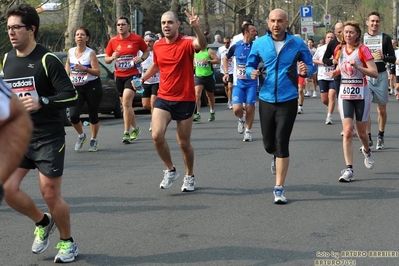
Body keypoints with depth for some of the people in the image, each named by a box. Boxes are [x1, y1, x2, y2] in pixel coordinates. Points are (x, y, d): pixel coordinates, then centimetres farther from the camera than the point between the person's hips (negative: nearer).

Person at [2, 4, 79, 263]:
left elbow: (72, 96, -17)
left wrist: (42, 102, -30)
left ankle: (68, 243, 23)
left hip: (49, 138, -6)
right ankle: (43, 223, 23)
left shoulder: (47, 59, -13)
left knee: (51, 194, -1)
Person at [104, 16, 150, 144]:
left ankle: (126, 133, -11)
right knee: (126, 104, 13)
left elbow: (147, 51, 9)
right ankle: (135, 128, 32)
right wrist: (112, 57, -13)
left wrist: (141, 58, -11)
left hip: (132, 75, -4)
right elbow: (106, 59, 10)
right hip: (119, 76, 4)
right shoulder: (113, 41, 3)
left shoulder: (137, 39, -5)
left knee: (126, 102, -17)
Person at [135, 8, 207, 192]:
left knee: (184, 143, 6)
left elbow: (202, 45, -37)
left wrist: (196, 28, -53)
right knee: (157, 136, -15)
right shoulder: (157, 46, 3)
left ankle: (189, 176, 30)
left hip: (185, 100, -3)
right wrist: (144, 77, 16)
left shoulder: (186, 43, -12)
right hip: (163, 98, 4)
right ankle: (170, 170, 8)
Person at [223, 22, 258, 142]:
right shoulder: (235, 46, -1)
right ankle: (241, 119, 23)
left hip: (252, 82, 0)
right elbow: (225, 59, 16)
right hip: (238, 82, 0)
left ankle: (248, 131, 17)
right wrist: (226, 73, 7)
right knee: (237, 108, -11)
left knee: (250, 108, 0)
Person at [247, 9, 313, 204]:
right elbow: (250, 65, 10)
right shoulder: (259, 44, 1)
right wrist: (251, 72, -14)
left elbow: (309, 65, 4)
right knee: (269, 144, 12)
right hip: (266, 99, 3)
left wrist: (305, 71, -19)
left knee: (282, 144, -7)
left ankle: (279, 189, 2)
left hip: (288, 100, -2)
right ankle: (276, 157, 51)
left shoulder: (297, 44, -3)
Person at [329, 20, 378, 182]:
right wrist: (335, 72, 0)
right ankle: (349, 169, -10)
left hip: (361, 94, -2)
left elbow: (374, 73, -14)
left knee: (361, 132, 9)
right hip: (345, 94, 3)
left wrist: (357, 66, -27)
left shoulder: (363, 50, -9)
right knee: (347, 131, -10)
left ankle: (367, 151, 44)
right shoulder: (339, 50, 5)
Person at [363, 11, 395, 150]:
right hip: (365, 76, 0)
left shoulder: (385, 38, 2)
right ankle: (368, 138, 1)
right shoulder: (361, 38, 4)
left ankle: (380, 137, 19)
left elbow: (393, 59, 1)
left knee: (382, 109, 6)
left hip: (381, 76, 0)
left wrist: (383, 57, -16)